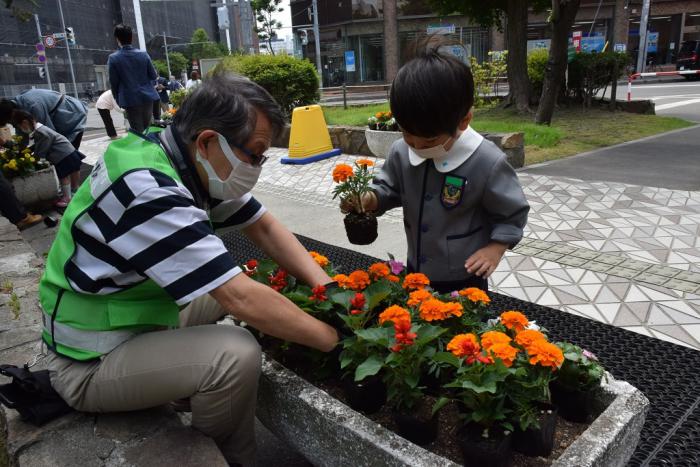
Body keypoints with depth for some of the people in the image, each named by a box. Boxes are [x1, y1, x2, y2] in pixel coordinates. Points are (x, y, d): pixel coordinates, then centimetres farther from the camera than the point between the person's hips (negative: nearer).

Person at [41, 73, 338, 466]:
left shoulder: (193, 162, -5)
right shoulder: (148, 191, -32)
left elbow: (265, 228, 1)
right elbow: (243, 301, -34)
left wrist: (328, 289, -10)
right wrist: (336, 340, -23)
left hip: (146, 314, 9)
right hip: (93, 362, -9)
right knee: (236, 353, -27)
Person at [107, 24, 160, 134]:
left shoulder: (113, 58, -7)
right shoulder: (143, 54, -1)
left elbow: (114, 82, -3)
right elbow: (153, 75, 5)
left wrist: (118, 99, 10)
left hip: (130, 100, -3)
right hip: (147, 97, 3)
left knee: (138, 132, 3)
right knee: (147, 129, 15)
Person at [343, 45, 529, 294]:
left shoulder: (488, 162, -23)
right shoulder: (400, 152, -10)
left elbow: (512, 213, -10)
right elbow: (390, 189, 6)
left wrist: (495, 248, -19)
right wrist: (369, 199, -14)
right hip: (416, 271, 5)